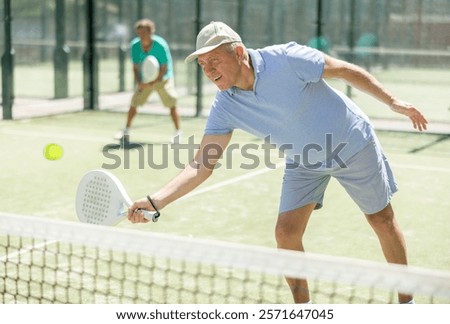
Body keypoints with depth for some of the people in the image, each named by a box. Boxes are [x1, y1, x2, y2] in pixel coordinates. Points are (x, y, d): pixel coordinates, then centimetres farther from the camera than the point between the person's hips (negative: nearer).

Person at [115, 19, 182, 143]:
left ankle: (178, 133, 0)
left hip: (162, 79, -3)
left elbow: (164, 69, -20)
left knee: (172, 105, -12)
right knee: (133, 104, -1)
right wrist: (139, 82, -22)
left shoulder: (161, 45, -25)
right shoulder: (134, 45, -14)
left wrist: (151, 83, -25)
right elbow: (135, 68, -5)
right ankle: (126, 131, 13)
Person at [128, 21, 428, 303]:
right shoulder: (224, 107, -18)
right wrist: (156, 200, -32)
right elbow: (203, 164, -19)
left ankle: (406, 301, 30)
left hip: (352, 144, -3)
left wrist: (393, 101, -13)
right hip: (304, 162, 3)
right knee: (286, 232, -9)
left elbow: (345, 70, -18)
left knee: (382, 220, 9)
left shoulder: (286, 59, -31)